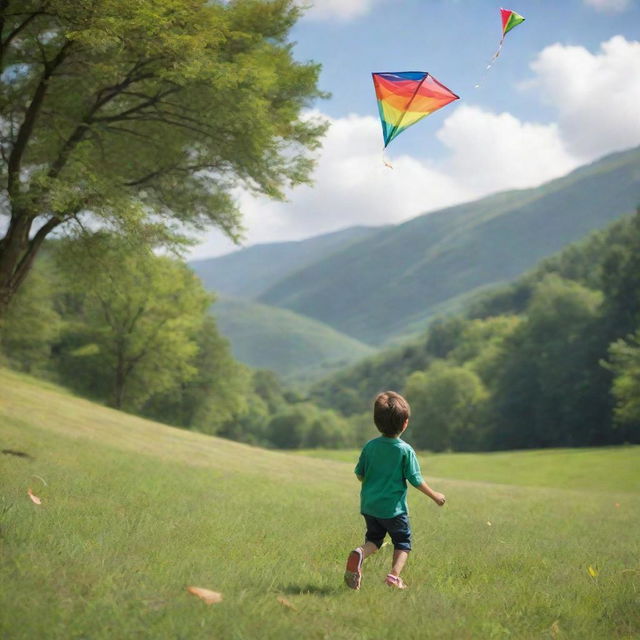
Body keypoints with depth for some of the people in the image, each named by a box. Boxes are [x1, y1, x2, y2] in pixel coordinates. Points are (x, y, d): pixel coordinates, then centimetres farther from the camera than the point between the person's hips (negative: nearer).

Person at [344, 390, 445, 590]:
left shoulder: (370, 446, -2)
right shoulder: (406, 450, -13)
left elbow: (359, 474, 5)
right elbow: (416, 480, -8)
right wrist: (435, 496, 7)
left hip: (369, 505, 4)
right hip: (394, 508, -4)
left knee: (374, 538, 19)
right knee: (403, 542, 12)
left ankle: (359, 554, -13)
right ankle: (394, 575, -7)